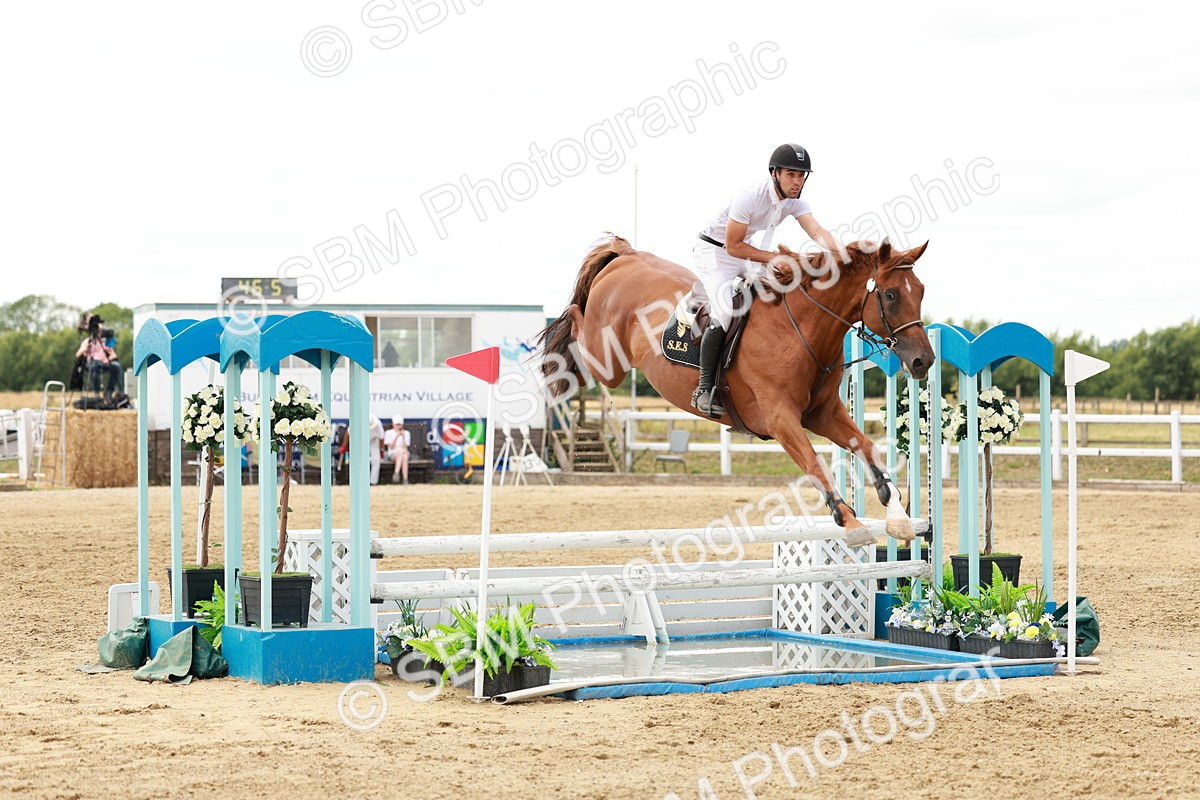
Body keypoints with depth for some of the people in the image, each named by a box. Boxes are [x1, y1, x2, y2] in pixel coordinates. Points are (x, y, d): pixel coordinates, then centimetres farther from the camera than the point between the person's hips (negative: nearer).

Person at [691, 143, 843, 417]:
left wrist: (840, 254, -42)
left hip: (745, 257, 8)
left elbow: (818, 232, -23)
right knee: (725, 314, -25)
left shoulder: (795, 202, -8)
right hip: (713, 251, -8)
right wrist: (774, 258, -28)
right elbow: (733, 246, -25)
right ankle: (704, 389, -17)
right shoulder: (749, 197, -29)